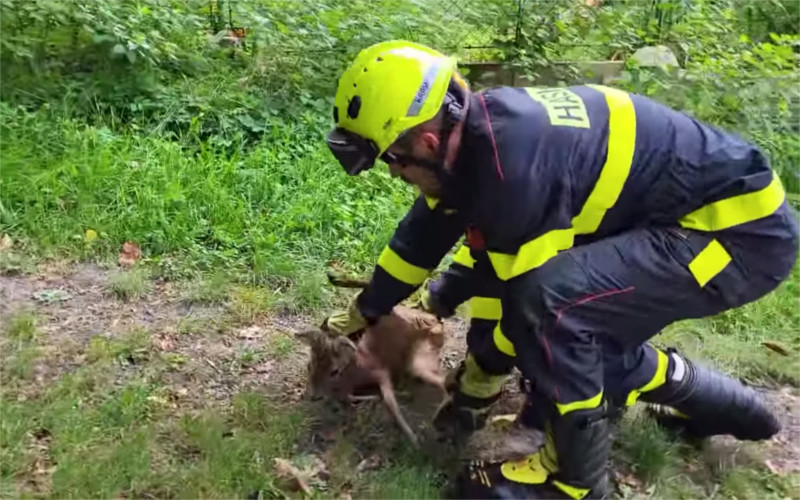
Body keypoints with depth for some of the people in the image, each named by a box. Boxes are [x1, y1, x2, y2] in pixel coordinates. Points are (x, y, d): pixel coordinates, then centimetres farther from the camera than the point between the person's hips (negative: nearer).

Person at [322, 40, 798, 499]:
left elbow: (532, 291, -18)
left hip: (746, 229, -9)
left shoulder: (514, 164, -30)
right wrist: (365, 311, 23)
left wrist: (483, 370, 1)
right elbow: (424, 232, 12)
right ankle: (713, 400, 33)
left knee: (552, 301, -27)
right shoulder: (475, 128, -2)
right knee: (582, 327, 15)